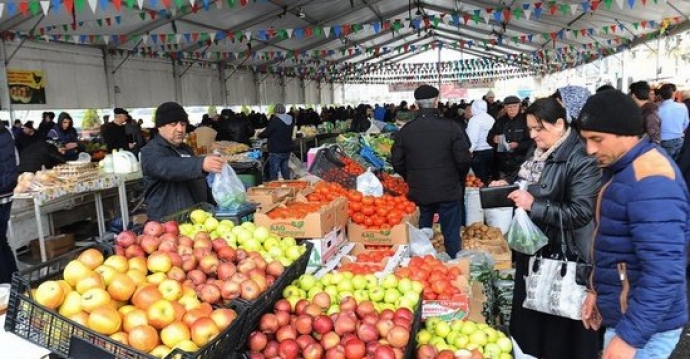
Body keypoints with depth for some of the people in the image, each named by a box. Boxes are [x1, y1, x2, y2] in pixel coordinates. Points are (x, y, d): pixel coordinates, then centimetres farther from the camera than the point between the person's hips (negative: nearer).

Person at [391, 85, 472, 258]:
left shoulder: (405, 130, -4)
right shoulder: (450, 126, -11)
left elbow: (397, 162, 1)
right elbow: (463, 159, -9)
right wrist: (458, 179, 10)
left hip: (418, 192, 3)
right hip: (448, 191, -2)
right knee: (451, 236, 9)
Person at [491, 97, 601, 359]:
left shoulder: (581, 159, -21)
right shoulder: (538, 152, 6)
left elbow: (581, 213, -26)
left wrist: (534, 205, -27)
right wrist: (508, 185, 3)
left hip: (561, 254, -8)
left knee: (558, 326, 9)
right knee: (529, 316, 23)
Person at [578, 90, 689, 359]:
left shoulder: (650, 181, -26)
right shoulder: (624, 168, 7)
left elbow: (665, 273, -29)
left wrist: (629, 337, -25)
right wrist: (597, 290, 15)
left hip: (644, 326, -9)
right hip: (624, 313, 9)